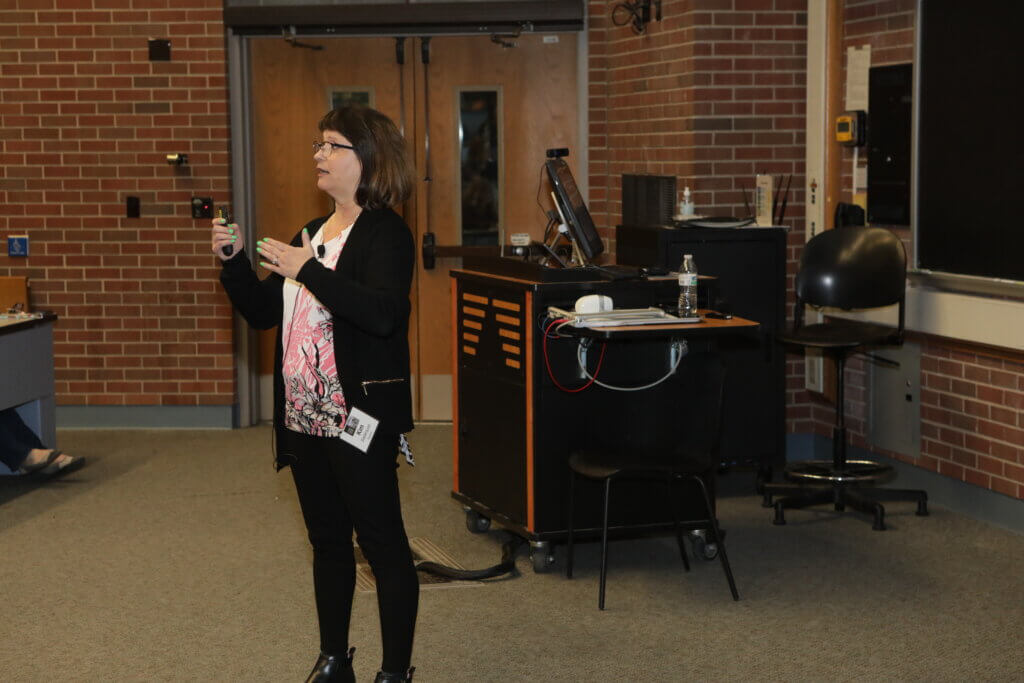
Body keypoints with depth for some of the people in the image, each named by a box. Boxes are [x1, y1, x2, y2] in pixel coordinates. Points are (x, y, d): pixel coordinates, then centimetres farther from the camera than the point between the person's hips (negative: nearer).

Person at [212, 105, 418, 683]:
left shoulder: (385, 232, -10)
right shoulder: (313, 231, 16)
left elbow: (383, 314, -27)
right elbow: (263, 312, 18)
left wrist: (307, 270, -25)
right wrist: (234, 261, 2)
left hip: (361, 416, -9)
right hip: (305, 415, 9)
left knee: (382, 541, -2)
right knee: (328, 541, 17)